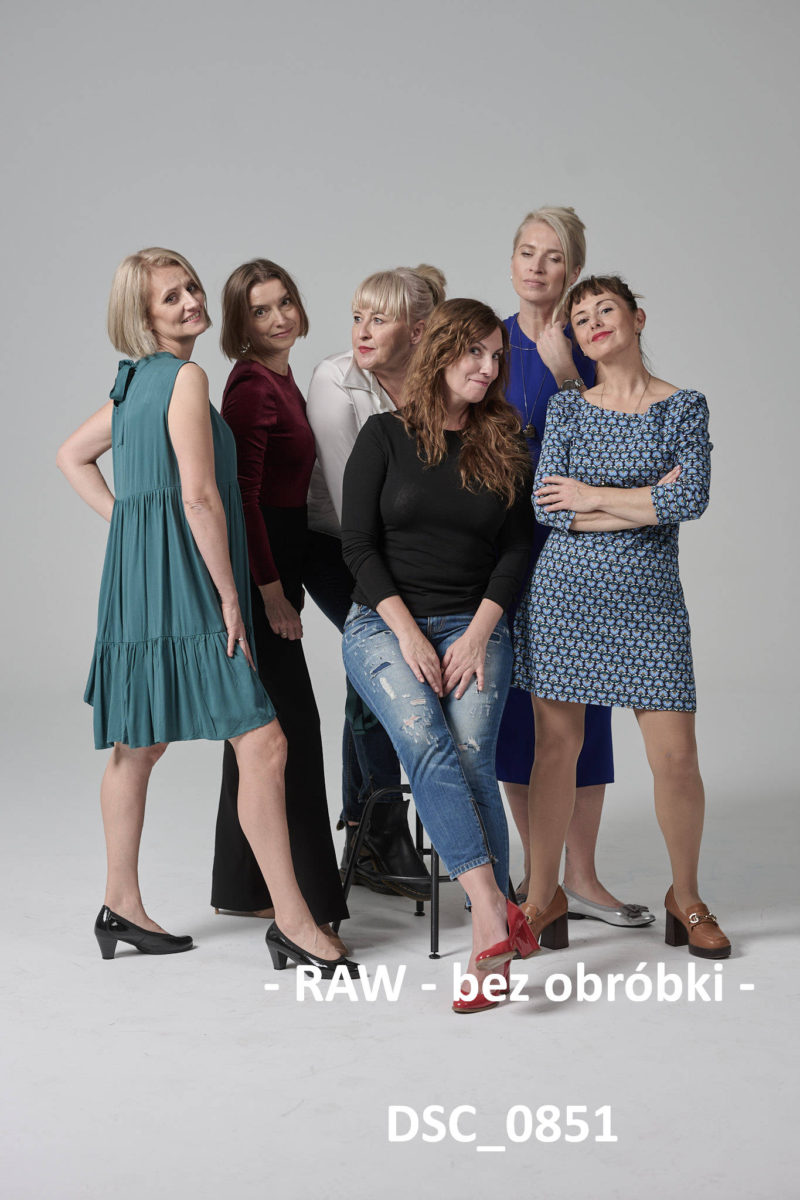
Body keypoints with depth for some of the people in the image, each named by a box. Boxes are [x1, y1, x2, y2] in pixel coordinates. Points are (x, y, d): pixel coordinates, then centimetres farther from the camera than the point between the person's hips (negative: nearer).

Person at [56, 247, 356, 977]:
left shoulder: (138, 380, 16)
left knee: (141, 745, 16)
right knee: (262, 742, -12)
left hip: (144, 574, 11)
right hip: (180, 585, -11)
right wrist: (230, 596, -12)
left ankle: (122, 907, 27)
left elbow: (73, 457, 26)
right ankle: (292, 924, -11)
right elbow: (199, 497, -17)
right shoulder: (185, 377, -11)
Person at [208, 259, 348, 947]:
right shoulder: (253, 387, -14)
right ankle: (301, 897, -1)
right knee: (289, 725, -8)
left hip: (272, 567, 10)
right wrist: (272, 592, -19)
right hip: (256, 573, -10)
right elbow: (241, 496, -20)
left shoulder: (281, 381, 15)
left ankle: (244, 887, 23)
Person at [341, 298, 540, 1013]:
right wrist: (409, 633, -10)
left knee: (472, 755, -21)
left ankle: (488, 948, -19)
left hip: (473, 625, 1)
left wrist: (478, 632, -5)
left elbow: (517, 547, 8)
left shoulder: (506, 445, 12)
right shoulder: (386, 435, 5)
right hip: (385, 624, -1)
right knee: (426, 743, -28)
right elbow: (358, 543, 0)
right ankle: (497, 914, -33)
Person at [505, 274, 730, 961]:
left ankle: (686, 897, 18)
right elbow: (548, 507, -5)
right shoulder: (568, 407, 7)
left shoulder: (684, 407, 4)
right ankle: (544, 894, 18)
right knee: (557, 746, 4)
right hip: (564, 590, 1)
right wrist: (648, 501, -9)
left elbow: (692, 499, -11)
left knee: (676, 755, -3)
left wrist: (593, 496, -7)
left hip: (648, 596, -1)